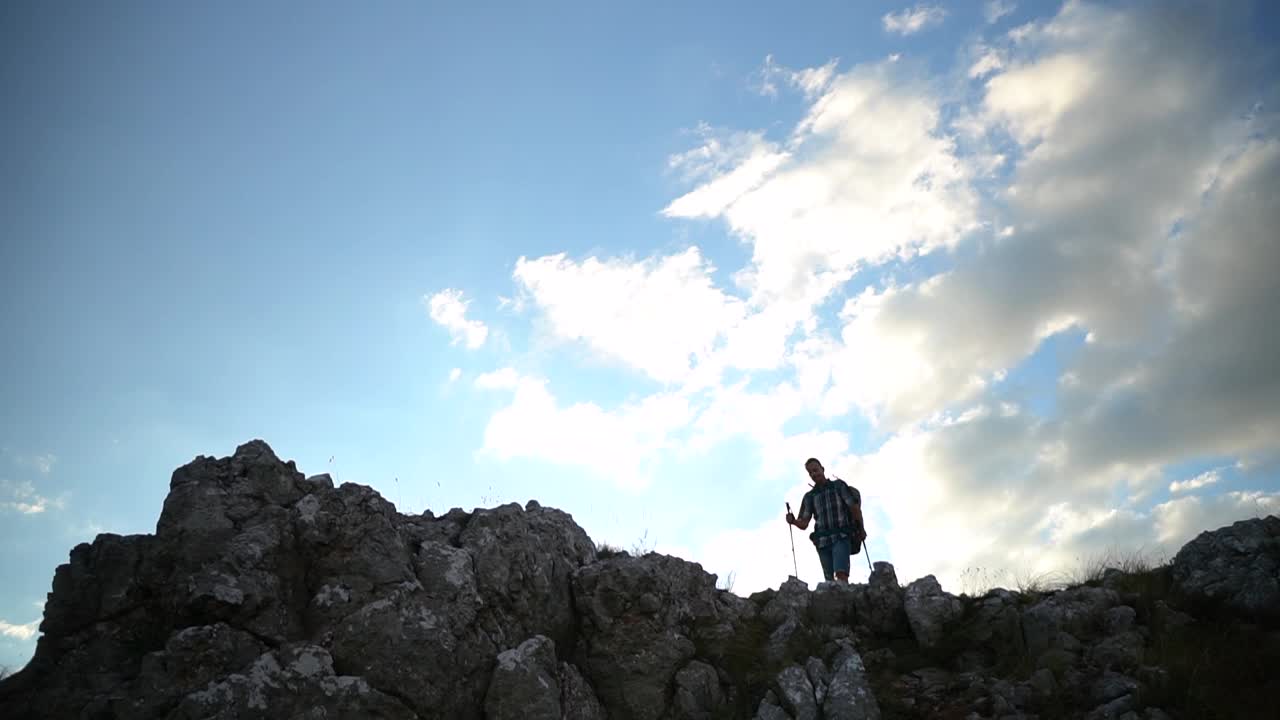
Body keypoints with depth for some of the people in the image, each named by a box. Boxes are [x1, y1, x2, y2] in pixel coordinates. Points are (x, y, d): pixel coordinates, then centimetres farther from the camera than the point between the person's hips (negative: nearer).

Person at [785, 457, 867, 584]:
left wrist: (862, 529, 9)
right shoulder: (809, 496, 16)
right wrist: (793, 521, -11)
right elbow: (804, 524, 9)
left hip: (841, 537, -4)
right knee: (830, 581, -3)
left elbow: (855, 507, 9)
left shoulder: (839, 485, 10)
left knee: (841, 574, -24)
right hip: (822, 541, 4)